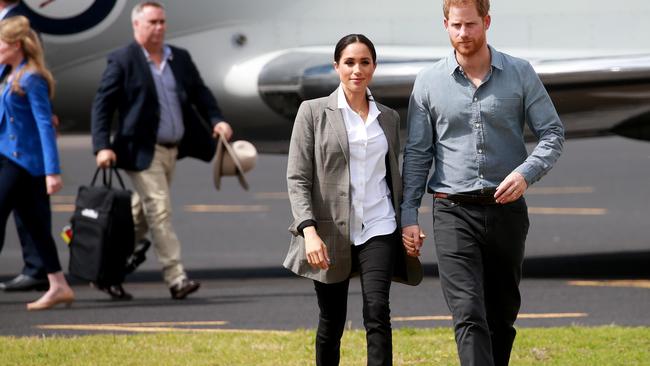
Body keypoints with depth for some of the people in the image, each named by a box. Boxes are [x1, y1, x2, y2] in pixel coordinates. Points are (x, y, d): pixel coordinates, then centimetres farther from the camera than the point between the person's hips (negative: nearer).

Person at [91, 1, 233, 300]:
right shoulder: (122, 61, -6)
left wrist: (217, 119, -3)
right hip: (142, 150, -6)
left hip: (172, 149, 7)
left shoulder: (180, 59, 12)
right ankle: (175, 277, -14)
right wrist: (103, 146, -17)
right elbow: (102, 106, -8)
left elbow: (200, 93, 16)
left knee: (142, 215, 13)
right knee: (159, 210, -12)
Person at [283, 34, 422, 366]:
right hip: (329, 235, -1)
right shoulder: (314, 112, 0)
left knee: (377, 311, -16)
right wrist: (309, 231, -17)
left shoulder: (388, 118, 10)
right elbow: (297, 179, -5)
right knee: (331, 322, 8)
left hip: (378, 229, 1)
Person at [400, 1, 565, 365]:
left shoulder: (520, 74, 2)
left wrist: (526, 172, -16)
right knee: (468, 314, -16)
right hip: (454, 212, -2)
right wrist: (409, 215, 1)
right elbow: (417, 153, 7)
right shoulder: (429, 82, 3)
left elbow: (553, 133, 2)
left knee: (501, 316, 11)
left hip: (507, 209, 2)